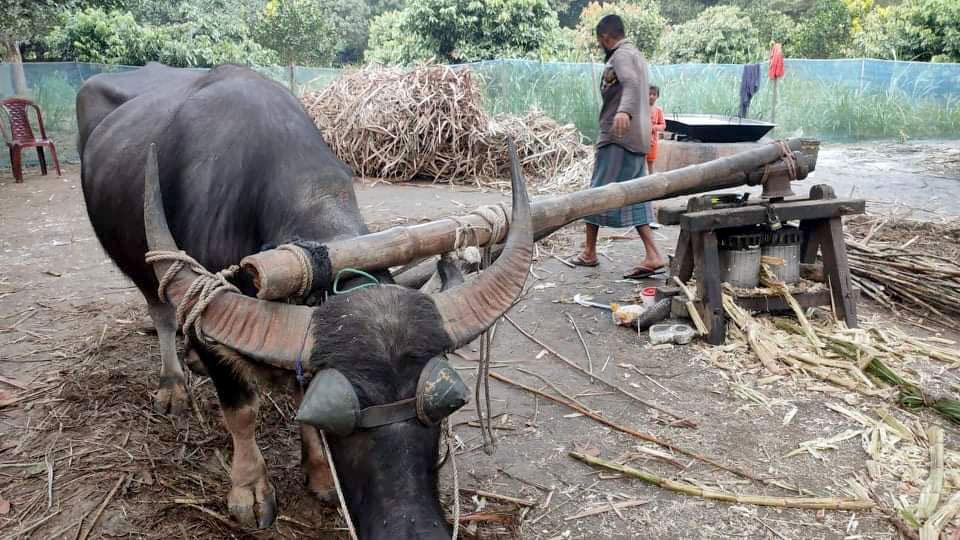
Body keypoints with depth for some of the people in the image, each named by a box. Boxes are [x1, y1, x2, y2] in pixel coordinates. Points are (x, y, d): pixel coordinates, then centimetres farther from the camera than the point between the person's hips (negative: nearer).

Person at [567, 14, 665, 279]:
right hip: (636, 137, 10)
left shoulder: (621, 55, -7)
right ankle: (652, 255, -2)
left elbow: (631, 83, -27)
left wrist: (624, 111, -45)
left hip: (617, 137, -10)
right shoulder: (635, 55, 23)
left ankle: (589, 252, 7)